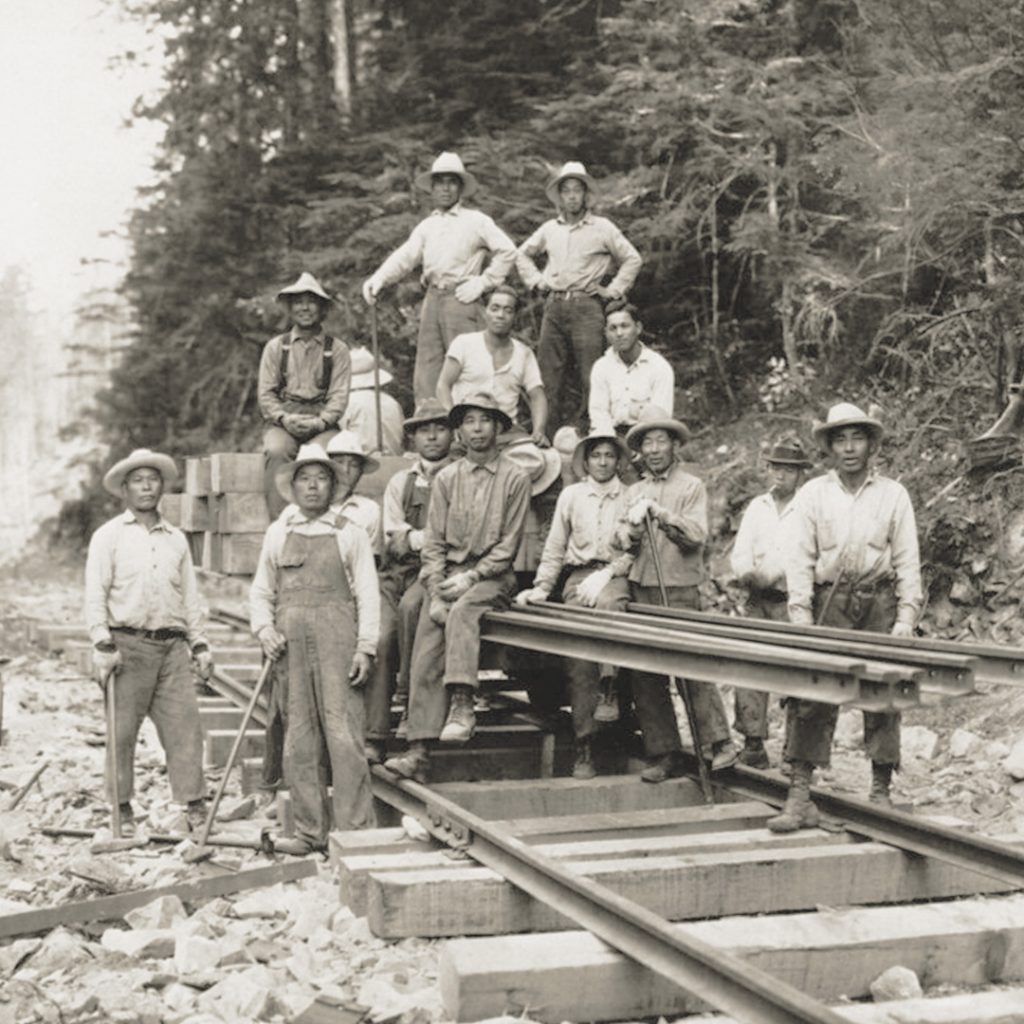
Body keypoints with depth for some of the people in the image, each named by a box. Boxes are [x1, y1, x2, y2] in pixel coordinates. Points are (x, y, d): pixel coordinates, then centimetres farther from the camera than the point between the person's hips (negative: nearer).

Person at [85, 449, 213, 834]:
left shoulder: (176, 538, 15)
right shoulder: (109, 535, 2)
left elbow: (190, 596, 18)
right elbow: (95, 595, -3)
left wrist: (200, 644, 13)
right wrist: (103, 645, -11)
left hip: (172, 646, 3)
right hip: (127, 644, -3)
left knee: (184, 724, -2)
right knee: (122, 730, 1)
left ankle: (194, 804, 2)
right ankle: (122, 807, 13)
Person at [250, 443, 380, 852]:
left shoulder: (350, 534, 7)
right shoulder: (278, 533, 15)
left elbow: (367, 595, 3)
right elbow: (260, 591, 18)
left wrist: (365, 648, -7)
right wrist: (264, 629, 0)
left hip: (336, 642, -3)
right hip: (290, 644, 3)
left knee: (343, 734, -8)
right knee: (298, 740, 4)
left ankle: (355, 829, -4)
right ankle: (310, 831, 11)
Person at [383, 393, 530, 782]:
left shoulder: (515, 478, 1)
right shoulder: (446, 478, 10)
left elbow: (508, 545, -2)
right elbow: (433, 543, 6)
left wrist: (471, 578, -13)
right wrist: (435, 595, -6)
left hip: (492, 576, -3)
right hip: (447, 576, 3)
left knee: (461, 612, -35)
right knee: (425, 659, -12)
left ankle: (462, 705, -36)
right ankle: (419, 752, -15)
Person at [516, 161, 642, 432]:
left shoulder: (601, 228, 4)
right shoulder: (549, 229, 14)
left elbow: (633, 259, 7)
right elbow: (522, 255, 28)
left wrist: (613, 290, 1)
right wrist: (536, 280, 14)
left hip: (585, 305, -4)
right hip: (554, 306, 4)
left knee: (589, 372, -9)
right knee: (550, 370, 3)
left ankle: (593, 427, -7)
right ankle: (555, 429, 8)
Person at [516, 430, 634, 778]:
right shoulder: (571, 495, 18)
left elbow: (633, 551, 3)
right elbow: (555, 548, 18)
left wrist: (604, 576, -11)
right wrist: (542, 588, 6)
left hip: (615, 575, -2)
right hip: (577, 576, 2)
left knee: (606, 603, -39)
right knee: (579, 658, -14)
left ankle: (608, 689, -34)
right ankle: (583, 746, -15)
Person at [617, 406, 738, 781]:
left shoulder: (692, 487, 4)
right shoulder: (634, 491, 19)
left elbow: (697, 536, -8)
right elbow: (622, 540, 10)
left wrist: (664, 515, -17)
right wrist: (633, 525, -10)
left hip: (680, 590, -5)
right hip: (641, 591, 5)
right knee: (645, 676, 2)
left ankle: (718, 743, -6)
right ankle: (663, 754, 8)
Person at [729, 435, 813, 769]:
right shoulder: (757, 507, 17)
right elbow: (740, 553, 12)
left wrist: (766, 573, -15)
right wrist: (748, 573, -9)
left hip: (792, 602, -4)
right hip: (757, 602, 5)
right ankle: (753, 744, -2)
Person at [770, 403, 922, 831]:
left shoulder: (893, 494, 7)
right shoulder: (812, 494, 5)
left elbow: (907, 560, 6)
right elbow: (801, 559, 3)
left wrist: (906, 617, -3)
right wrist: (801, 617, -5)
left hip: (880, 602, 1)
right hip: (829, 601, 0)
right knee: (811, 699, -7)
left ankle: (881, 793, 11)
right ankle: (800, 798, -6)